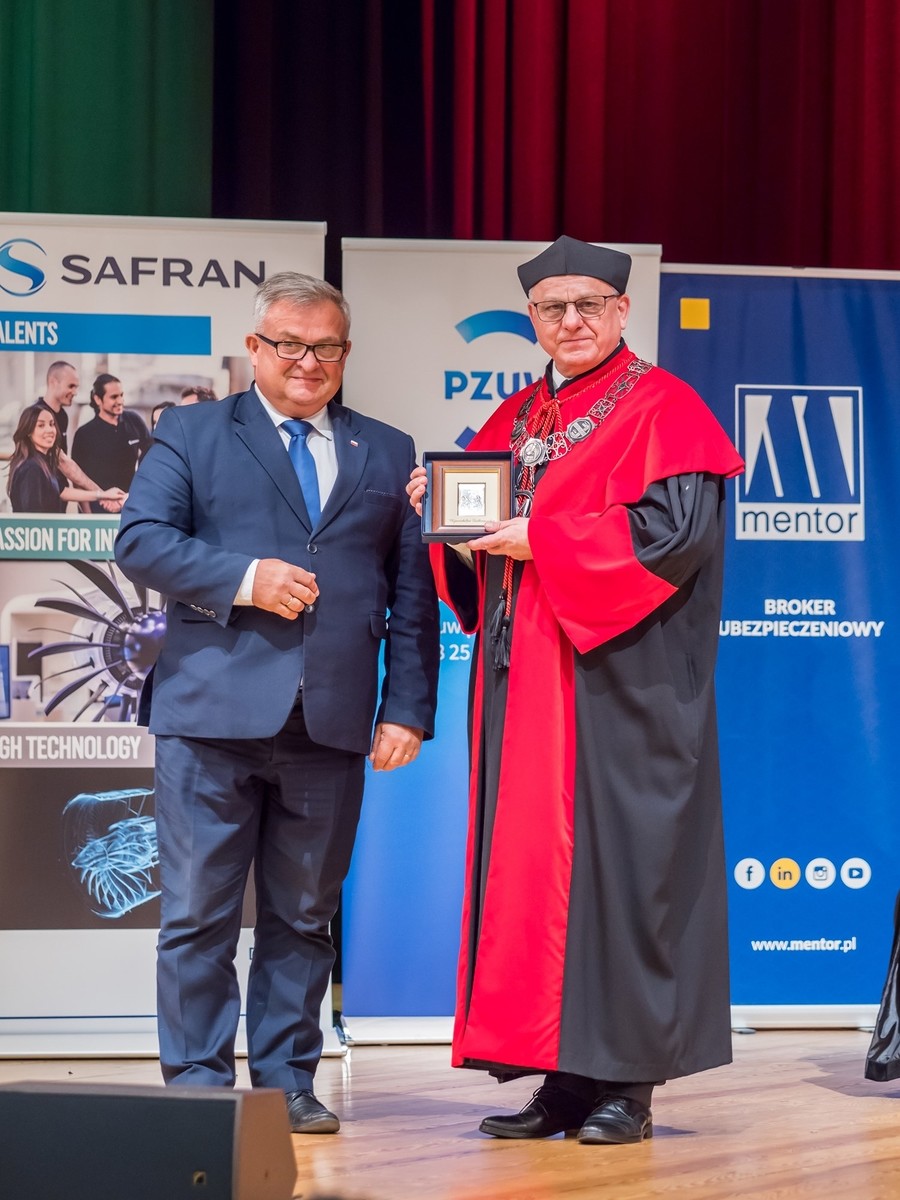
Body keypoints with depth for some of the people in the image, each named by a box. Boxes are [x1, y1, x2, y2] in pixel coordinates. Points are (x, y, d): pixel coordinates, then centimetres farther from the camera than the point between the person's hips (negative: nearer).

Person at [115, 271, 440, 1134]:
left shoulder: (387, 454, 17)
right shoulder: (191, 434, 10)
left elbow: (412, 592, 12)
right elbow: (140, 539, -2)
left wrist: (408, 707, 3)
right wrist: (243, 578, -15)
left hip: (331, 724, 2)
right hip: (212, 712, -2)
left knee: (303, 918, 8)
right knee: (199, 915, 0)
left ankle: (286, 1083, 16)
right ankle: (197, 1085, 8)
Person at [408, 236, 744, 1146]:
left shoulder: (662, 409, -2)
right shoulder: (514, 419, 18)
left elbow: (677, 527, -15)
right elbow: (480, 526, 21)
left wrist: (539, 540, -16)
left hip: (616, 680, -7)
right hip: (523, 677, 7)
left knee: (615, 858, -6)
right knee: (526, 864, 4)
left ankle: (626, 1080, 1)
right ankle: (559, 1078, 9)